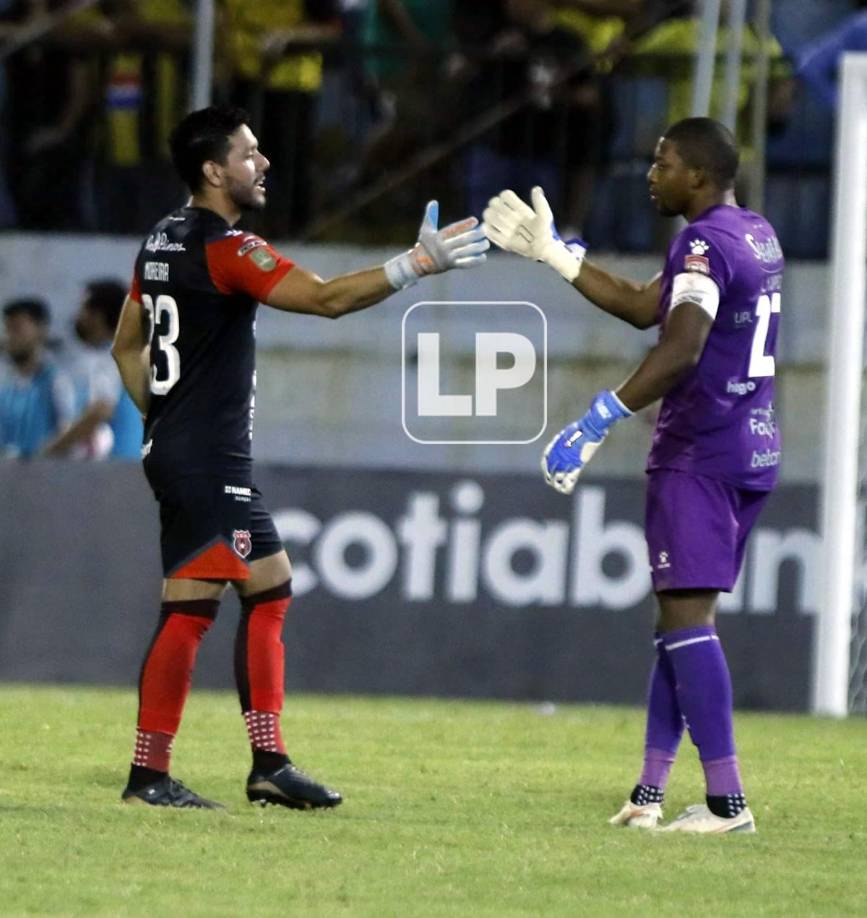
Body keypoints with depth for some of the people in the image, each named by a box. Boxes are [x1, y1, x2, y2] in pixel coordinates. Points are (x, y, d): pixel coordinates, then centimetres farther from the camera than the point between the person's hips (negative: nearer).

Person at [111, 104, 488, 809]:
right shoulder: (226, 250, -16)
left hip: (179, 452, 10)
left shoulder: (164, 243, 13)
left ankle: (269, 763, 12)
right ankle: (149, 773, -6)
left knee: (271, 588, 13)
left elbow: (127, 346, 21)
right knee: (191, 608, -8)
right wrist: (420, 263, -25)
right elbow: (328, 298, -25)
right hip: (208, 465, -10)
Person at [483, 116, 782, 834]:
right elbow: (644, 308, 24)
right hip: (754, 451, 10)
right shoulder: (756, 235, 17)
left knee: (686, 614, -11)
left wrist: (599, 421, -31)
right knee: (680, 614, 14)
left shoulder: (705, 243, -14)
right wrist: (554, 254, 25)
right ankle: (650, 794, 15)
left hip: (700, 453, -10)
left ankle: (727, 801, -16)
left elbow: (682, 349, -28)